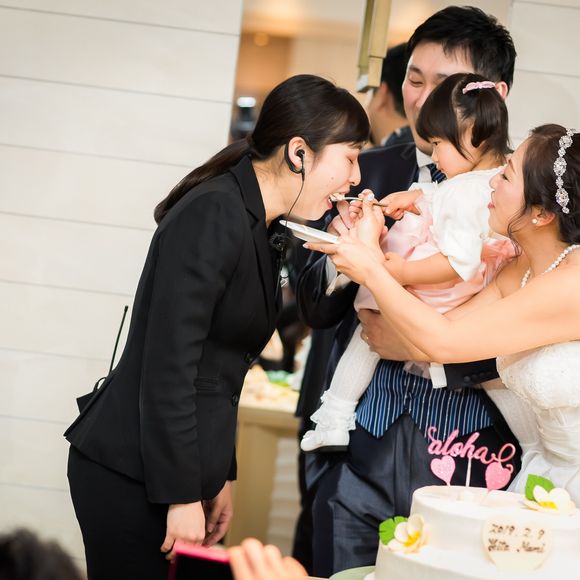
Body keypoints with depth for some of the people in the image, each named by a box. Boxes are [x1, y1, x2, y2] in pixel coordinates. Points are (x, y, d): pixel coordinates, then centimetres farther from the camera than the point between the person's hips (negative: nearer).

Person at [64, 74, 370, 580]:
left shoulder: (258, 226, 11)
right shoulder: (215, 214, -17)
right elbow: (168, 365, -21)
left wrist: (220, 478, 15)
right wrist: (182, 496, -18)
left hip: (177, 468, 9)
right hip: (129, 476, -9)